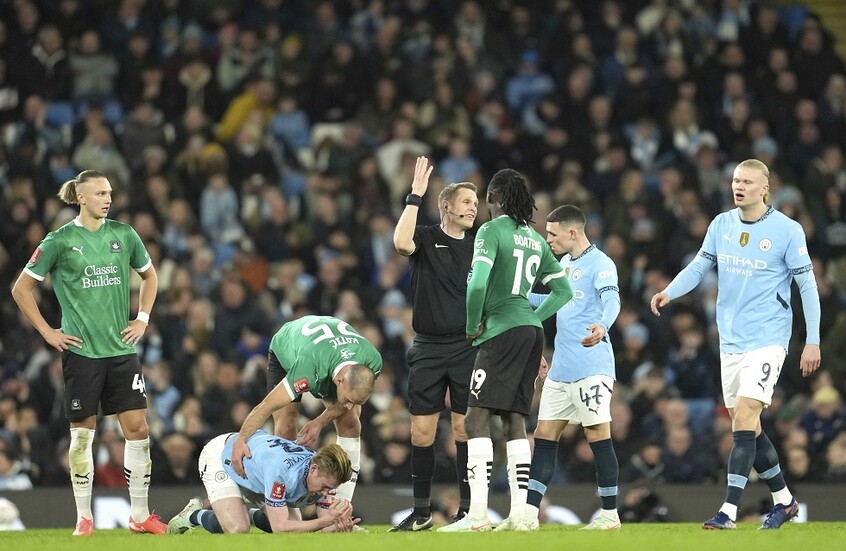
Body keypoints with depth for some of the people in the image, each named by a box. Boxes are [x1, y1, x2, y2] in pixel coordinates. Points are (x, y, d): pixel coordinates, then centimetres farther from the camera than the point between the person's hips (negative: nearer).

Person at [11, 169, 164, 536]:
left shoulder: (124, 235, 5)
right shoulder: (60, 241, -5)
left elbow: (149, 276, 22)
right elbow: (21, 289, 1)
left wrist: (143, 318, 11)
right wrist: (47, 332, -2)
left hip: (121, 350, 3)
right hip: (81, 351, -3)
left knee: (137, 427, -2)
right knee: (82, 433, 1)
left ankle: (140, 515, 6)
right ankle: (84, 517, 10)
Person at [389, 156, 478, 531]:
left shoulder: (477, 248, 10)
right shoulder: (427, 240, 2)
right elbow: (401, 243, -21)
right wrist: (415, 196, -18)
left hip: (467, 347, 1)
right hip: (428, 349, -1)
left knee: (465, 428, -3)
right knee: (421, 430, 1)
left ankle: (467, 510, 3)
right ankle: (421, 511, 9)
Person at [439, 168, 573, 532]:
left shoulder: (491, 231, -6)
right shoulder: (535, 239, 17)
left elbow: (477, 284, -18)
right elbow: (563, 290, 20)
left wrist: (472, 325, -4)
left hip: (503, 332, -8)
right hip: (531, 331, 8)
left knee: (476, 418, -10)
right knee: (514, 420, 10)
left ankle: (477, 515, -18)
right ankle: (519, 513, 4)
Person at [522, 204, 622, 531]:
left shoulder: (599, 263, -9)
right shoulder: (565, 263, 17)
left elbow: (611, 299, -25)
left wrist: (602, 326, -46)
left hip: (591, 367, -9)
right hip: (560, 369, 9)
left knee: (598, 435, -7)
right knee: (544, 436, 6)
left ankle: (610, 514, 0)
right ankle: (529, 514, 6)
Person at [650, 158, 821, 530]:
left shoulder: (787, 230, -8)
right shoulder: (721, 225, 7)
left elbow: (807, 285, -5)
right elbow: (699, 266, 7)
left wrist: (813, 341, -7)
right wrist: (669, 292, -14)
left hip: (767, 340, -6)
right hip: (730, 342, 6)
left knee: (744, 417, -17)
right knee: (745, 426, 9)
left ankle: (728, 511, -19)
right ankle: (783, 500, 26)